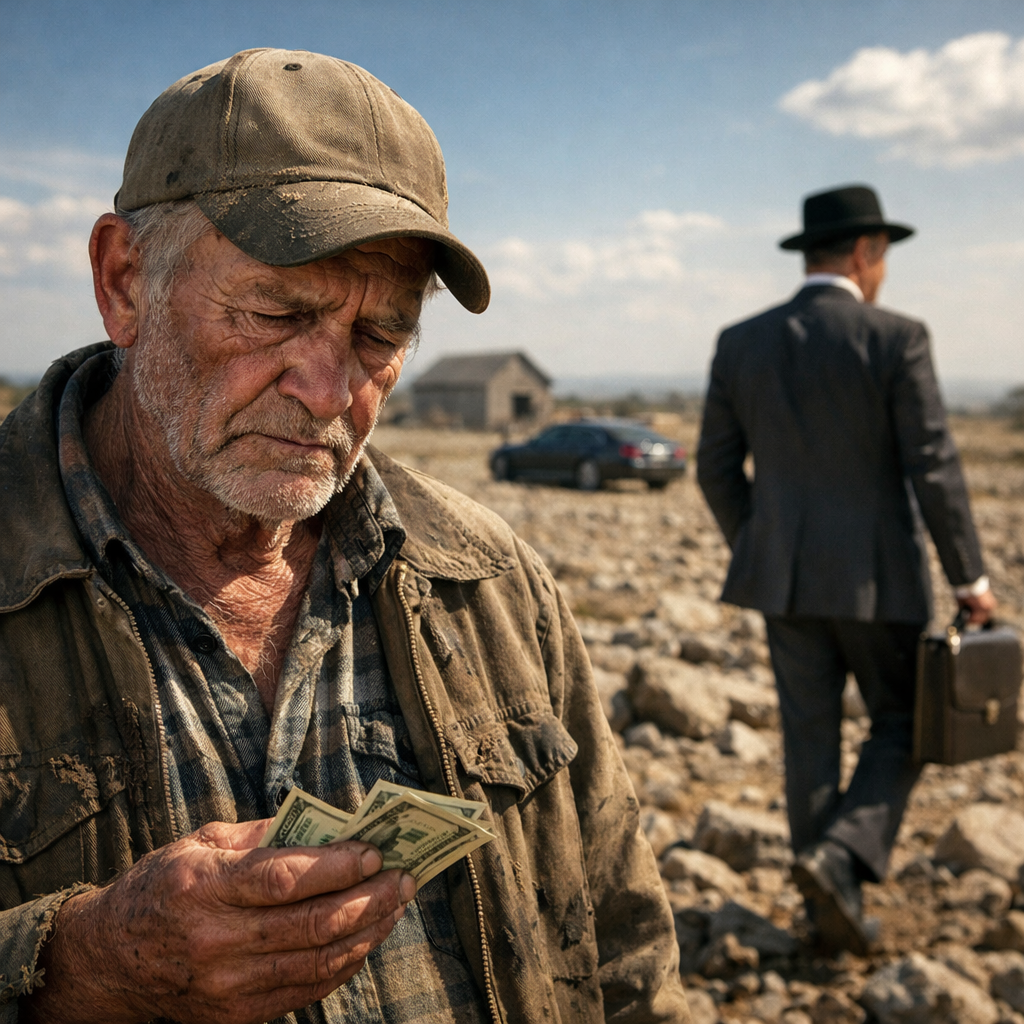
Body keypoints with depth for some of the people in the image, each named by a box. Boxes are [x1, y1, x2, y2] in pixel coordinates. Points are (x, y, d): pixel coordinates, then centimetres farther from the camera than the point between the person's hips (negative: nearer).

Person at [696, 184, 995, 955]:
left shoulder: (741, 343, 2)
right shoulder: (896, 339, -10)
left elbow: (717, 466, 6)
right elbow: (935, 469, -12)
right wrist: (970, 576, -2)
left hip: (784, 574, 4)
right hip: (877, 574, -4)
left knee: (811, 737, 12)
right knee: (902, 725, 14)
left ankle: (832, 902, 20)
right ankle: (839, 856, -5)